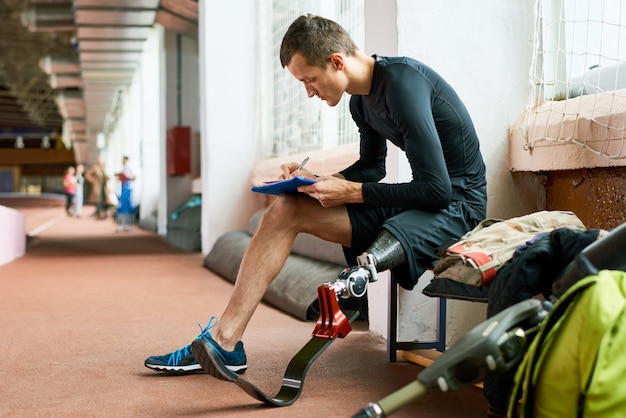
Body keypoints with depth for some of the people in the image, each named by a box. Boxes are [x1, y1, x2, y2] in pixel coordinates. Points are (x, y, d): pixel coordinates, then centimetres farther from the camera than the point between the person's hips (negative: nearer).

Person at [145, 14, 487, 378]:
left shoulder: (403, 83, -21)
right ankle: (223, 341, -7)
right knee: (285, 210, -2)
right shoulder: (361, 99, 7)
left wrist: (351, 192, -18)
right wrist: (318, 180, 3)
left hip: (456, 202, -8)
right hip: (415, 199, 9)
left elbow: (437, 189, -24)